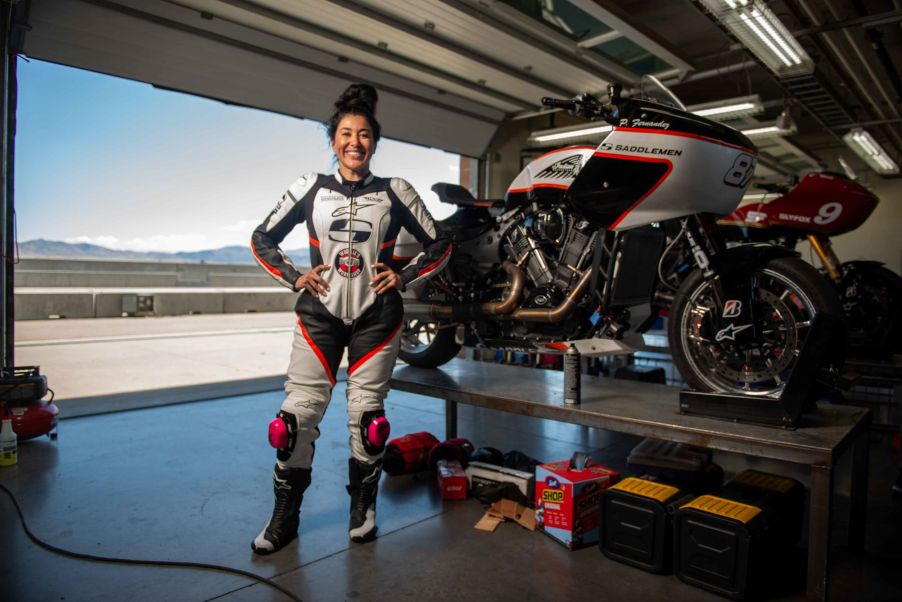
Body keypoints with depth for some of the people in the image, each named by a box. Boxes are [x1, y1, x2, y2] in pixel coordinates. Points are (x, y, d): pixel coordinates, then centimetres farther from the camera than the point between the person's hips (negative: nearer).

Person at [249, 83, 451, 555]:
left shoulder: (394, 192, 5)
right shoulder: (311, 188, 6)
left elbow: (439, 245, 9)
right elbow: (261, 239, 12)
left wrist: (403, 275, -3)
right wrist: (294, 276, -1)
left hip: (376, 316, 0)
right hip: (320, 313, 1)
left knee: (366, 412, 3)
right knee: (299, 411, -3)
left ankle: (363, 506, 24)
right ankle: (285, 516, 14)